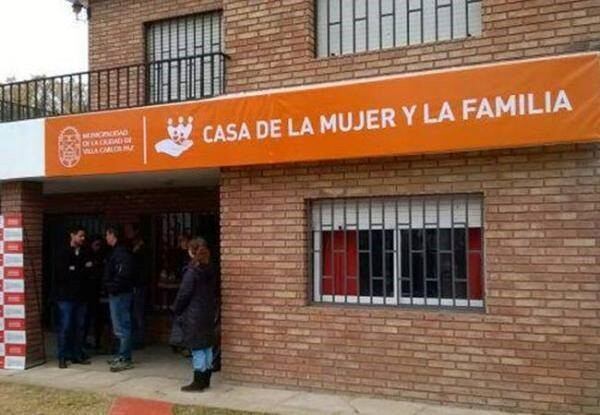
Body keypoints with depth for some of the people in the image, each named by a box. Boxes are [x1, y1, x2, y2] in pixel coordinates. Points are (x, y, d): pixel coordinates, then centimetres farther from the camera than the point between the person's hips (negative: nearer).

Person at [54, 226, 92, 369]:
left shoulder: (83, 254, 11)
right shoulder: (64, 254, -3)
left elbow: (87, 274, 6)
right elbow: (62, 274, -13)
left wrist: (74, 271, -12)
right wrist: (82, 270, -9)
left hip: (80, 296, 5)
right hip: (66, 296, -5)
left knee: (79, 327, 7)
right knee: (65, 327, -3)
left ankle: (77, 355, 16)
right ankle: (62, 357, 4)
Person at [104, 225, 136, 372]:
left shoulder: (121, 253, -17)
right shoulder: (116, 252, 16)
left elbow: (123, 275, -25)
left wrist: (113, 288, -18)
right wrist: (110, 288, 12)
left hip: (120, 294, -11)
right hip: (117, 294, 11)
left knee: (121, 327, -7)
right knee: (121, 327, 16)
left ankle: (125, 359, -3)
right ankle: (122, 356, 24)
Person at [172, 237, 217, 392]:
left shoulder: (192, 270, -13)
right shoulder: (210, 270, 7)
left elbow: (184, 293, -12)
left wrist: (176, 310, 1)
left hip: (194, 315, -7)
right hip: (208, 313, 7)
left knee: (197, 349, -3)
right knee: (207, 347, 11)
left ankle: (198, 382, 2)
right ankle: (206, 380, 19)